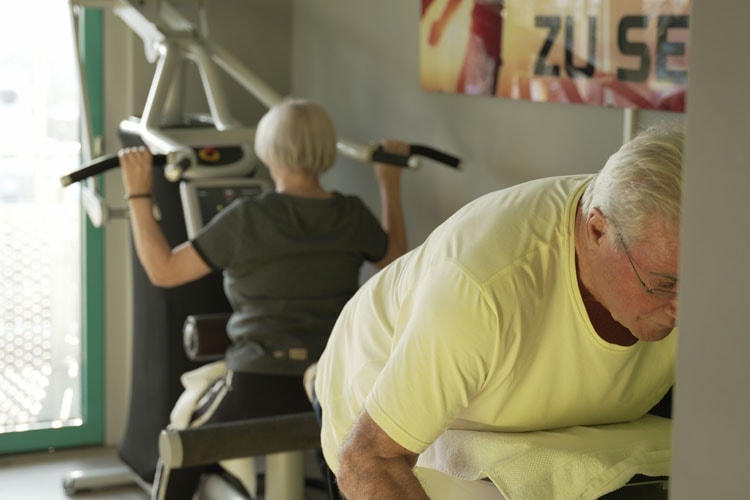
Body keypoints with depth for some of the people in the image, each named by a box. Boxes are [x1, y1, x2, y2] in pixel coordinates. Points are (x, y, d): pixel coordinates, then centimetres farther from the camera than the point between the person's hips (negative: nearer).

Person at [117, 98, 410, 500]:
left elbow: (162, 269, -8)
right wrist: (390, 182, 26)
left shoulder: (246, 219, -14)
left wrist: (138, 193, -2)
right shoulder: (353, 217, -3)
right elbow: (396, 257, 19)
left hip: (258, 390, -3)